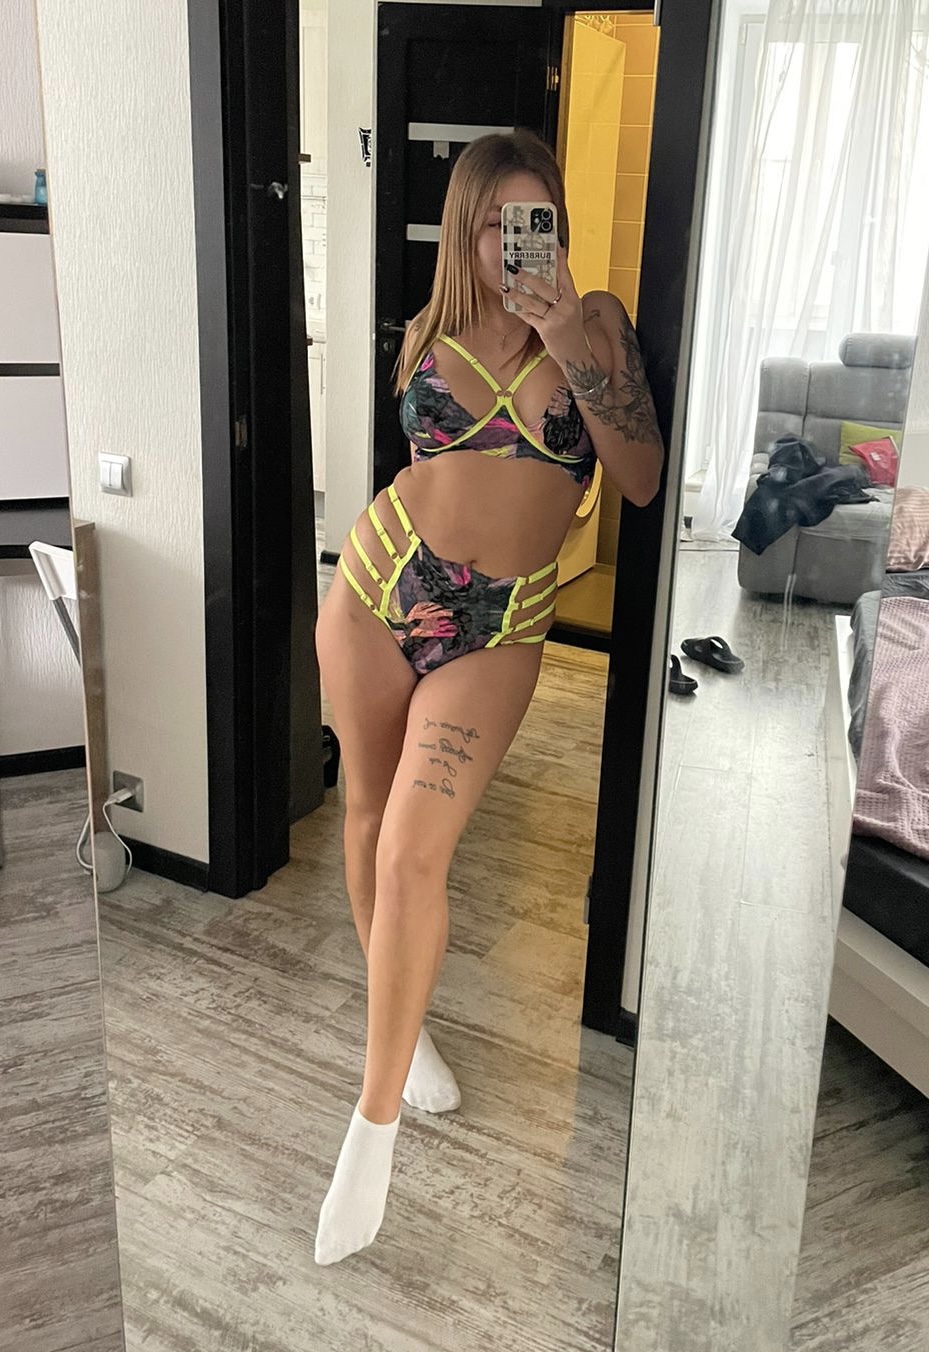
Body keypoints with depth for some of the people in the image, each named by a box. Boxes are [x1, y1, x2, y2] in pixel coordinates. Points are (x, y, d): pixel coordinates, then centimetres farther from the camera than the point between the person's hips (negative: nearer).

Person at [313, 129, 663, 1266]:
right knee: (369, 810, 13)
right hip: (380, 585, 3)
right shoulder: (430, 333, 5)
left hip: (498, 626, -3)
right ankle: (397, 1017, 38)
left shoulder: (596, 321, 0)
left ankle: (375, 1123, 1)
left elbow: (643, 480, -11)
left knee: (415, 850, -14)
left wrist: (574, 348, -18)